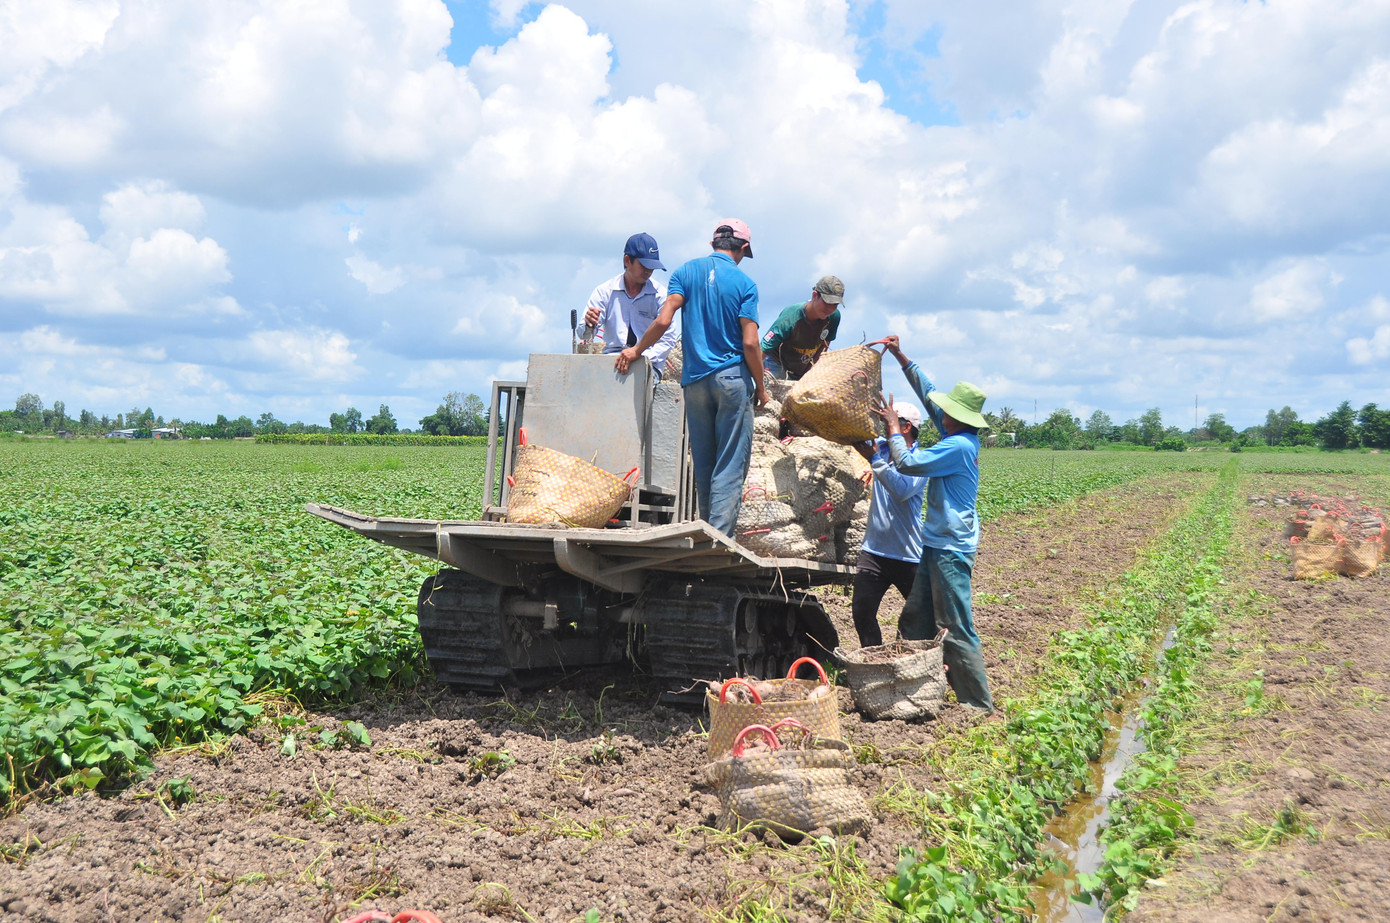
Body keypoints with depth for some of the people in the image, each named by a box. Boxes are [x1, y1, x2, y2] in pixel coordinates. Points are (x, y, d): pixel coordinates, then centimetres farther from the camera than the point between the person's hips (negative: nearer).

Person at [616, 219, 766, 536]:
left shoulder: (687, 272, 5)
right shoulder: (744, 283, -2)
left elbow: (663, 320, -6)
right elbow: (750, 343, -8)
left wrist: (636, 350, 7)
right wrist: (760, 387, 2)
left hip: (695, 380, 3)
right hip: (733, 379, -3)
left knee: (702, 463, 13)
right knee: (731, 464, -1)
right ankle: (720, 537, -7)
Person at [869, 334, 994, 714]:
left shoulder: (959, 446, -20)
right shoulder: (961, 439, 9)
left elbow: (907, 462, -20)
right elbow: (927, 393, 17)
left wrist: (892, 424, -6)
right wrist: (900, 356, 17)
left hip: (951, 548, -10)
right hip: (938, 544, 10)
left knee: (956, 628, -5)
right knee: (915, 619, 14)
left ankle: (980, 706, 3)